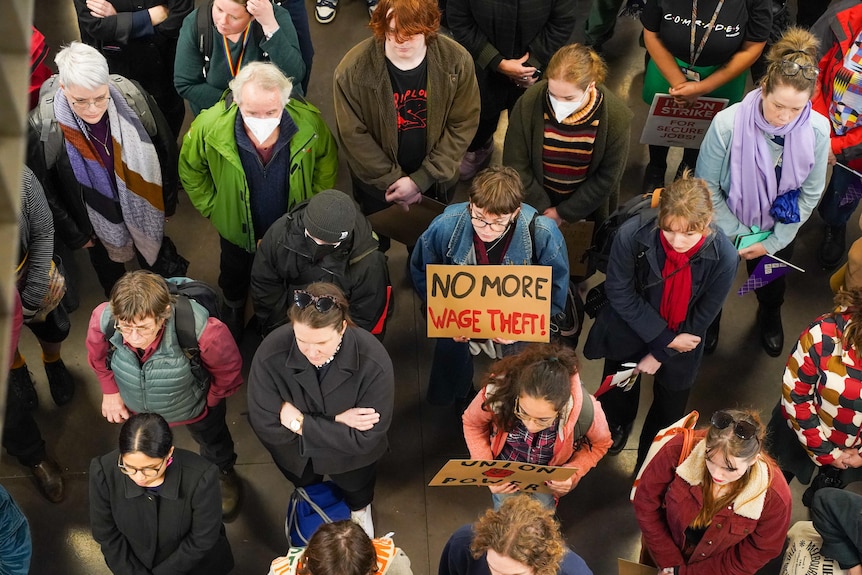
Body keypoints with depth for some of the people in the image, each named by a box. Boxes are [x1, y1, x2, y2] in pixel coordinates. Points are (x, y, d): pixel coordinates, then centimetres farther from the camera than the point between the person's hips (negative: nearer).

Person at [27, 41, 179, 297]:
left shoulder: (132, 97, -26)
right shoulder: (44, 126, -29)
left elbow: (166, 148, -8)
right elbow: (45, 191, -12)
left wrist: (168, 201, 2)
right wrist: (75, 235, -3)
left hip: (147, 212, 1)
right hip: (100, 227, -1)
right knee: (111, 278, 28)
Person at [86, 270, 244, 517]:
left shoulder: (203, 331, -48)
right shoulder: (102, 320, -39)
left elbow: (228, 370, -22)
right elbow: (98, 356, -10)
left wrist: (210, 400, -7)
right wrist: (110, 391, -2)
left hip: (193, 409, -2)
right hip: (136, 407, 2)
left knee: (213, 441, 33)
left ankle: (224, 473, 68)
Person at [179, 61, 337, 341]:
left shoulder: (309, 122, -32)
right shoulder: (210, 126, -34)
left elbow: (326, 164, -9)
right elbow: (190, 170, -11)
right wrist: (213, 209, -8)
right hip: (237, 228, 1)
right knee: (234, 276, 32)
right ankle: (233, 308, 66)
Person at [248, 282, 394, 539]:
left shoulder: (374, 362, -39)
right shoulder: (271, 354, -37)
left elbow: (365, 437, -32)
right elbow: (265, 425, -30)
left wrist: (300, 424, -32)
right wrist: (336, 422, -33)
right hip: (295, 453, 1)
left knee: (355, 488, 32)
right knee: (304, 486, 34)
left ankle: (360, 507, 68)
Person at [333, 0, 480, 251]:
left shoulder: (456, 61, -22)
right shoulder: (353, 69, -27)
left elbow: (463, 125, -15)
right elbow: (353, 135, -17)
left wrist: (421, 179, -18)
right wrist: (393, 180, -15)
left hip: (435, 181, 1)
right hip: (377, 182, -1)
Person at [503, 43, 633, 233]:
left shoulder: (616, 116, -26)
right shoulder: (528, 104, -25)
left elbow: (607, 178, -15)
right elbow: (516, 164, -16)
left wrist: (563, 212, -14)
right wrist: (542, 209, -14)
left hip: (586, 207, 0)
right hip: (536, 201, 0)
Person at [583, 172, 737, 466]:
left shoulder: (724, 257, -30)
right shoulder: (632, 235, -33)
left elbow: (702, 317, -16)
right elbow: (620, 293, -19)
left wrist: (661, 355, -12)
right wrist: (663, 338, -21)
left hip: (680, 343, 0)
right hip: (629, 330, 0)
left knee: (669, 414, 17)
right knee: (616, 397, 25)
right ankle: (617, 426, 61)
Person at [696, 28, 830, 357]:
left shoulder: (817, 130, -27)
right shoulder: (728, 124, -34)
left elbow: (810, 194, -13)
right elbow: (707, 186, -21)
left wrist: (773, 242, -10)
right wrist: (738, 234, -15)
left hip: (779, 229, 2)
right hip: (726, 224, -2)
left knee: (771, 281, 30)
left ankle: (770, 317, 65)